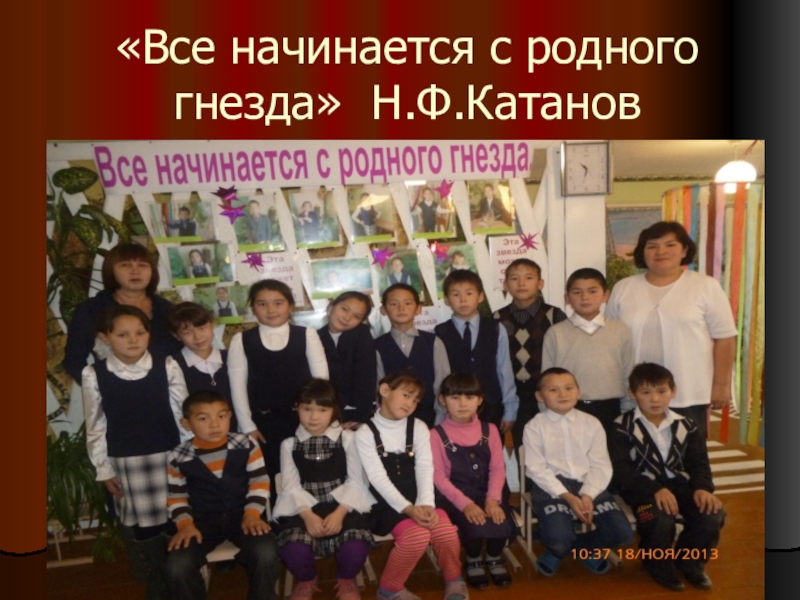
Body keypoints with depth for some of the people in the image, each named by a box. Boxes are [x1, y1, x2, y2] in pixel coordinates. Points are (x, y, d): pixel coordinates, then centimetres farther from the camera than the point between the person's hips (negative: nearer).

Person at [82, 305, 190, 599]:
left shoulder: (167, 367, -9)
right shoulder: (94, 374, -6)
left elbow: (183, 413, -2)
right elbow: (95, 426, 1)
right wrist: (104, 469, 2)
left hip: (168, 457, -1)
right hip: (125, 463, 1)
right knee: (139, 525, 12)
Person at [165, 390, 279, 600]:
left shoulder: (246, 446, -6)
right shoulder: (179, 458, -5)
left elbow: (259, 482, -1)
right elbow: (176, 497, 5)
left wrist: (252, 514, -13)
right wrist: (185, 524, -10)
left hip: (241, 514, -1)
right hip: (202, 520, 1)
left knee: (266, 553, -27)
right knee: (177, 565, -23)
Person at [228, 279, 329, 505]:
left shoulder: (307, 335, 2)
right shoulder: (241, 340, 2)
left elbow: (321, 378, 1)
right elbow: (238, 386, 2)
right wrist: (248, 426, -2)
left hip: (302, 418, 0)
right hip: (263, 422, 0)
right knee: (269, 477, 5)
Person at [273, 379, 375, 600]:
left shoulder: (347, 438, 7)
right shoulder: (289, 444, 10)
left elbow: (355, 481, -1)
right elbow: (291, 486, 0)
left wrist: (340, 513, -17)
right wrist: (308, 515, -18)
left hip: (344, 505, 0)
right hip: (304, 509, 1)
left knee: (356, 547, -29)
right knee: (294, 549, -29)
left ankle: (346, 580, 10)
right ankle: (306, 580, 10)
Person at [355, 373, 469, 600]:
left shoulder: (419, 428, 6)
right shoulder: (365, 433, -6)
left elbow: (425, 469, -4)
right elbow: (378, 478, -13)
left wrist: (425, 504, -20)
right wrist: (408, 508, -24)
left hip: (419, 498, 3)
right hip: (389, 502, -3)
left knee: (445, 531, -23)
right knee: (417, 535, -29)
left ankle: (454, 580, 8)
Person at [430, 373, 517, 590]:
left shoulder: (489, 430, 6)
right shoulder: (436, 435, -5)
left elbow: (497, 468, 1)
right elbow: (438, 476, -10)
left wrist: (493, 499, -16)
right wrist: (465, 503, -21)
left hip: (487, 493, 3)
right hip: (455, 496, -3)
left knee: (500, 522, -24)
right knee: (476, 523, -29)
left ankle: (494, 559, 13)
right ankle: (474, 561, 8)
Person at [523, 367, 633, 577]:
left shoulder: (592, 424, 7)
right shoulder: (534, 427, -2)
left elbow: (601, 466, 2)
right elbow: (536, 469, -7)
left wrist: (587, 495, -15)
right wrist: (567, 496, -17)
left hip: (588, 485, 4)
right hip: (551, 486, -3)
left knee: (622, 534, -11)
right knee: (558, 538, -26)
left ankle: (583, 548, 19)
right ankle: (560, 547, 14)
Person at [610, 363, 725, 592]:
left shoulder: (685, 426, 8)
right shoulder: (623, 427, -6)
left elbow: (698, 462, 9)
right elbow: (621, 469, -13)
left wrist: (702, 487, -14)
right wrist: (655, 489, -26)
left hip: (679, 482, 5)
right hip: (643, 486, -4)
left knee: (712, 515, -21)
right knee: (660, 519, -33)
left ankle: (688, 559, 9)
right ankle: (658, 563, 2)